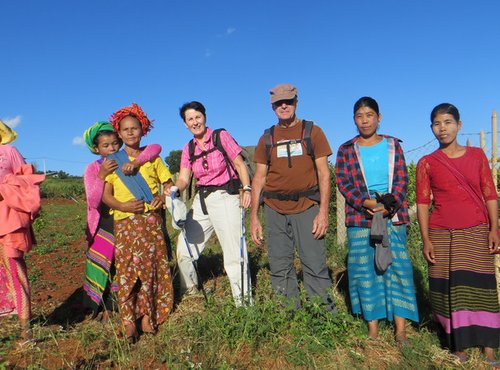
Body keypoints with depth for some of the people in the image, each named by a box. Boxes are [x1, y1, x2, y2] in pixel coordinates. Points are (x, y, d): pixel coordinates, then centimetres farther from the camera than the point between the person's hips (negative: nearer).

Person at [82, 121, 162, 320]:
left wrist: (136, 162, -33)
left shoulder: (127, 160, -2)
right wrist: (101, 175, -25)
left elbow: (155, 148, -18)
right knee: (102, 266, -2)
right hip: (104, 225, 0)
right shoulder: (92, 169, -3)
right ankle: (105, 308, 14)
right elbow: (93, 203, -14)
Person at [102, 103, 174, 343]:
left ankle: (147, 315, 7)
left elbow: (169, 184, 14)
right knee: (126, 268, -6)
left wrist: (164, 198, -8)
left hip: (151, 219, 1)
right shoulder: (113, 161, 11)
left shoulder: (152, 157, 13)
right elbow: (105, 193, 4)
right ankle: (129, 321, -3)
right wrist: (121, 205, -15)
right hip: (125, 221, 0)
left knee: (151, 266, -2)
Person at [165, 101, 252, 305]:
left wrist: (246, 189, -18)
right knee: (184, 248, 7)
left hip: (226, 197, -5)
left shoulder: (221, 136, -2)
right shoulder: (188, 149, 11)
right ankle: (190, 293, 29)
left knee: (234, 253, -6)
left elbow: (239, 164, -4)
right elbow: (183, 178, 2)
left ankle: (243, 301, 7)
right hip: (202, 200, 6)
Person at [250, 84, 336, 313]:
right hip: (275, 210, 3)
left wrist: (324, 211, -10)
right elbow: (259, 178, 10)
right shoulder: (267, 138, 12)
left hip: (306, 207, -2)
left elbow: (323, 173, 0)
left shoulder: (312, 132, 6)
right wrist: (253, 216, 3)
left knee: (315, 266, -3)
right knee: (280, 269, 6)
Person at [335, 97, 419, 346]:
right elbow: (343, 183, -1)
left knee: (397, 265, -1)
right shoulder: (346, 150, 7)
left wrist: (389, 205, -13)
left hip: (393, 215, 1)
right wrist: (367, 203, -15)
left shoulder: (393, 145, 10)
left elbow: (401, 179, 4)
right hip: (360, 217, 0)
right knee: (364, 268, 1)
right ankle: (372, 328, 11)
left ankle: (400, 330, 6)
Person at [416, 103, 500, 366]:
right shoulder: (427, 163, 5)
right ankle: (458, 349, 12)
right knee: (450, 290, 1)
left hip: (477, 234, 1)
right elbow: (423, 203, 2)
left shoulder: (476, 155, 8)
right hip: (442, 235, -1)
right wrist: (426, 240, -5)